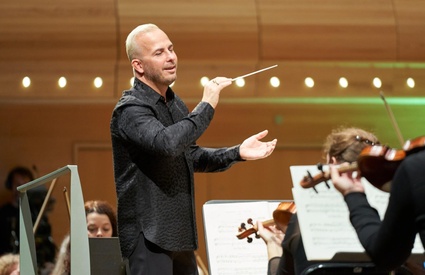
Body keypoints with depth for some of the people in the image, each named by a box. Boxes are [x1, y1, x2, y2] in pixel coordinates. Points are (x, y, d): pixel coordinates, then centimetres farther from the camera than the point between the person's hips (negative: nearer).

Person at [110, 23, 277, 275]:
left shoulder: (175, 104, 13)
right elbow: (166, 143, -33)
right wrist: (207, 106, -23)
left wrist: (237, 153, 11)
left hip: (180, 234, 8)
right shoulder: (131, 109, -14)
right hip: (149, 235, -8)